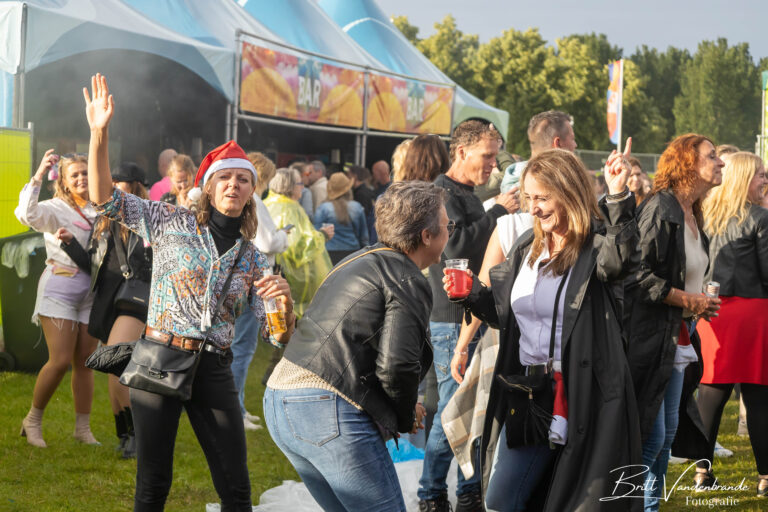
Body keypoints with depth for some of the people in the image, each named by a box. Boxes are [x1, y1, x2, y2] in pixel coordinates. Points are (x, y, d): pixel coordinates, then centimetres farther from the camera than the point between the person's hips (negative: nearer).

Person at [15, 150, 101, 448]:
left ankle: (83, 428, 14)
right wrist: (38, 176, -29)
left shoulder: (99, 211, 9)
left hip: (91, 292, 5)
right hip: (60, 289, -5)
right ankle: (33, 420, 8)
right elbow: (28, 214, -25)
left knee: (85, 362, 6)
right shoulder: (56, 209, -5)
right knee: (60, 360, -10)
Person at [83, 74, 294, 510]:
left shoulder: (252, 259, 10)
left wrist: (284, 299, -16)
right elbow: (104, 198, -3)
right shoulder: (173, 223, 3)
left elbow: (280, 335, 6)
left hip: (213, 371, 3)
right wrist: (99, 134, -16)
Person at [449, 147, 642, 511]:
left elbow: (618, 259, -37)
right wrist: (471, 294, 4)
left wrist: (618, 198, -47)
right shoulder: (528, 246, 11)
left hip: (579, 397, -7)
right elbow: (507, 311, 21)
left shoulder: (595, 245, -12)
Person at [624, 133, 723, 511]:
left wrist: (700, 303, 9)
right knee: (650, 436, -9)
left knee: (668, 433, 13)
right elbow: (638, 273, -21)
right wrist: (688, 301, -16)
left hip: (678, 339, 10)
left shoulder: (692, 215, 15)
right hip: (650, 336, -10)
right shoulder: (660, 208, -14)